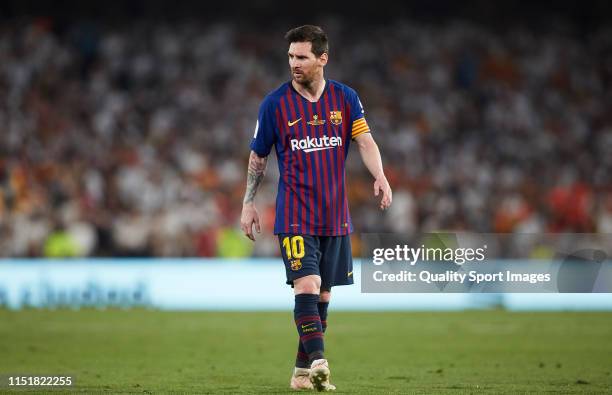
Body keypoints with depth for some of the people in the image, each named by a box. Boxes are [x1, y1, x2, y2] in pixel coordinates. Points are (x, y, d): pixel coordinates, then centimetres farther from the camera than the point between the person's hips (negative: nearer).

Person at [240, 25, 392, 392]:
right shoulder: (275, 103, -2)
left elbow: (365, 140, -4)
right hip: (294, 215, -3)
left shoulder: (345, 98, 3)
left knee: (323, 293, 7)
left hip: (335, 216, 3)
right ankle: (318, 361, -28)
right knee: (307, 285, -19)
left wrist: (380, 176, -23)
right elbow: (258, 156, 7)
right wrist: (249, 204, 6)